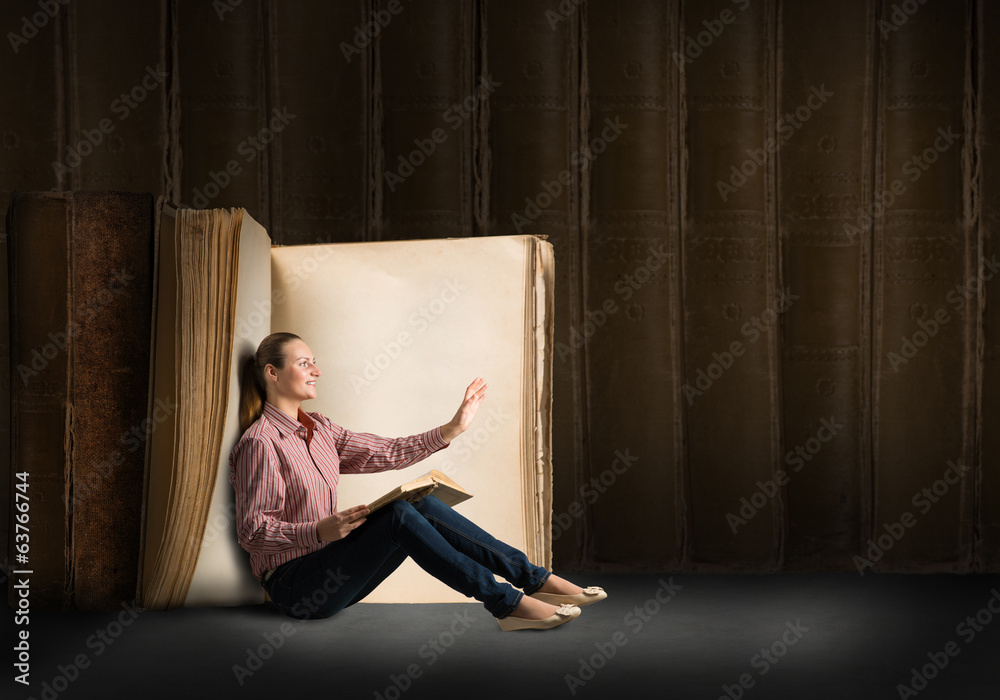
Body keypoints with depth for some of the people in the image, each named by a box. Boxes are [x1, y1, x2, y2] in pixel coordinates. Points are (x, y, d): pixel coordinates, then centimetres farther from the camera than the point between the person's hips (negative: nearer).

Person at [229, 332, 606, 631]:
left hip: (332, 573, 8)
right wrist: (320, 531, -30)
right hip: (294, 585, -8)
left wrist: (452, 429, 5)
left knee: (423, 505, -13)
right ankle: (506, 603, -28)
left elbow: (386, 453, 11)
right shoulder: (260, 443, -14)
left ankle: (535, 580, -13)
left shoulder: (317, 429, 12)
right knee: (399, 515, -27)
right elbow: (251, 532, -18)